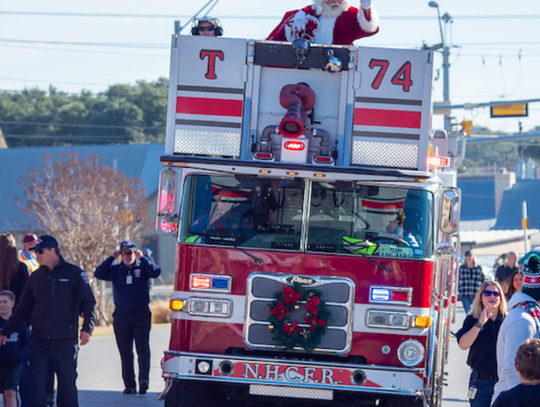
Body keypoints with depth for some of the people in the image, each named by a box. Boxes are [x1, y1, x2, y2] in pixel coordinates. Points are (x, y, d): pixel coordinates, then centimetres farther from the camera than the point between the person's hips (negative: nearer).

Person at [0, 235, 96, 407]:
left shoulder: (73, 273, 0)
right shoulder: (36, 277, 11)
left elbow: (88, 303, -2)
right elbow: (23, 309, 16)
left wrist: (87, 328, -17)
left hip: (66, 342, -3)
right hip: (39, 342, 3)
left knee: (67, 384, 3)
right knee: (36, 386, -4)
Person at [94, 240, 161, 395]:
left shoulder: (142, 267, 5)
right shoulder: (115, 270, 10)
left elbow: (156, 272, -12)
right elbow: (99, 274, -3)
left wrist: (142, 258, -16)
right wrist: (111, 258, -8)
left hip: (141, 315, -2)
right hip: (121, 317, 2)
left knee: (143, 348, -12)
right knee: (125, 352, 5)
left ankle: (144, 379, -21)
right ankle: (130, 385, 10)